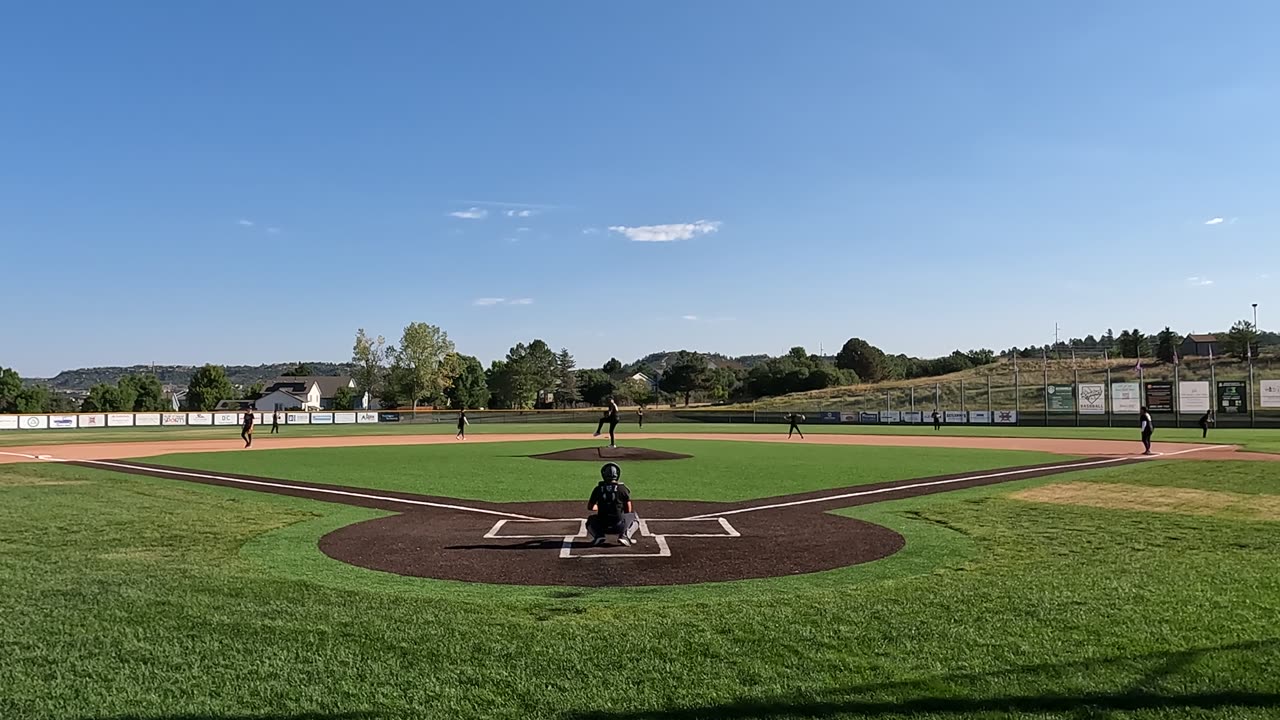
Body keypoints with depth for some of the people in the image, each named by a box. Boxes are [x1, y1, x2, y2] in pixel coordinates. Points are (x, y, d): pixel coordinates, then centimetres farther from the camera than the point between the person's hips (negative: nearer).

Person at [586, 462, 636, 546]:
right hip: (619, 526, -1)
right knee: (633, 519, 31)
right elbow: (629, 510, 6)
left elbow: (590, 507, 14)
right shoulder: (623, 489, -1)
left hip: (602, 526, 1)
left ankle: (598, 536, 2)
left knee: (591, 520, 34)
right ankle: (625, 536, 0)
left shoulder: (598, 489, 3)